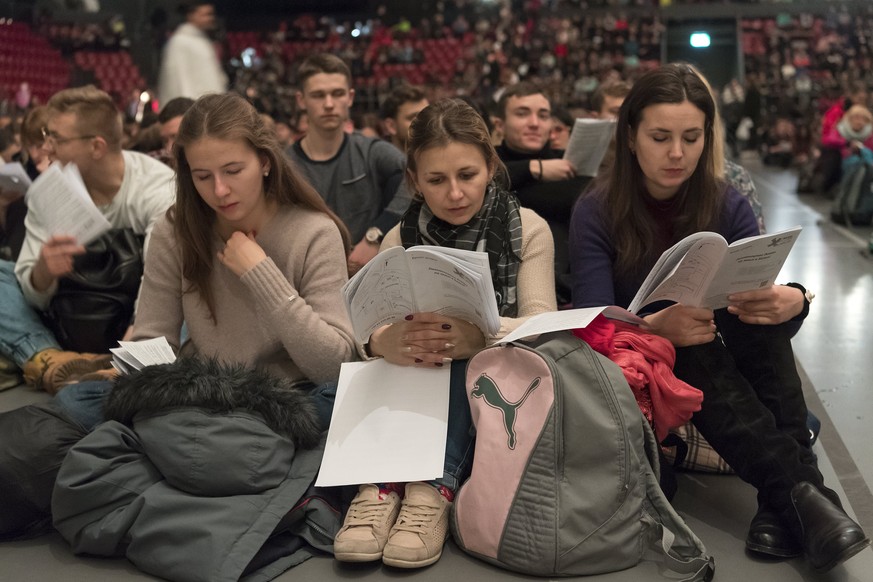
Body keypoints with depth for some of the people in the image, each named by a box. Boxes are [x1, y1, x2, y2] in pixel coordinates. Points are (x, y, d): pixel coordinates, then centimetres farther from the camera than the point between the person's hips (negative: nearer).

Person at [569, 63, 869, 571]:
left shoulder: (729, 208, -2)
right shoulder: (597, 214, -9)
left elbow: (765, 300, -12)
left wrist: (793, 302, -37)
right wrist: (655, 327, -40)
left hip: (722, 364, 2)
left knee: (760, 313, -28)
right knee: (695, 352, -34)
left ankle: (782, 499, -35)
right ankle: (798, 489, -37)